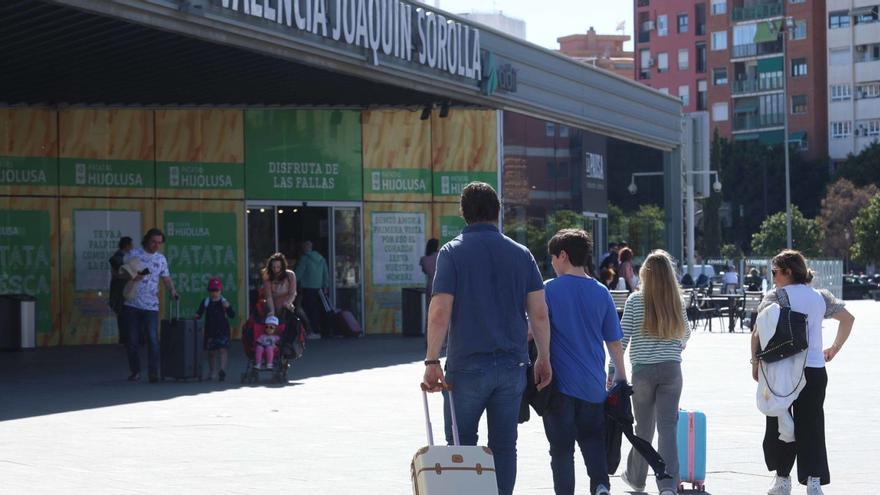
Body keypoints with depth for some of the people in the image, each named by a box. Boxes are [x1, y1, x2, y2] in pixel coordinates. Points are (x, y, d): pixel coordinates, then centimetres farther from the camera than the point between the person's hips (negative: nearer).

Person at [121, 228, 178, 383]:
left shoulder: (161, 259, 11)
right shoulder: (133, 254, 3)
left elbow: (166, 278, 13)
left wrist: (172, 290, -6)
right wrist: (132, 276, -17)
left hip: (151, 306, 1)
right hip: (132, 304, -1)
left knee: (153, 339, -9)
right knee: (133, 340, 5)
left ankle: (154, 372, -7)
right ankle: (135, 371, 16)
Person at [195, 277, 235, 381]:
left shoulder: (224, 302, 0)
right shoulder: (206, 302, 4)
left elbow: (232, 315, -2)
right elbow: (200, 313, 6)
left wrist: (228, 307, -19)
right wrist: (197, 316, -16)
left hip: (222, 329, -2)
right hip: (210, 329, 2)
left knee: (222, 349, -12)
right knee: (211, 351, 9)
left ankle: (222, 369, -18)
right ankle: (211, 371, 22)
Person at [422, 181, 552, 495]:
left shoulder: (453, 252, -5)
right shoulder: (521, 254, 5)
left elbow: (439, 314, -12)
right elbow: (539, 313, 3)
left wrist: (432, 362, -8)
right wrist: (544, 358, 12)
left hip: (467, 366, -3)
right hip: (512, 365, 3)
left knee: (461, 445, 8)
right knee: (504, 446, 8)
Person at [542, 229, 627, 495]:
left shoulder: (550, 289, -7)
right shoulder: (601, 292, 3)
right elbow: (614, 340, 7)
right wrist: (620, 374, 17)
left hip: (560, 383, -3)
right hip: (593, 383, 3)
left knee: (561, 447, 6)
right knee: (593, 437, 15)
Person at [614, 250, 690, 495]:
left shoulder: (635, 301, -6)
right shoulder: (677, 302, 2)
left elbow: (622, 338, -7)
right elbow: (685, 334, 18)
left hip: (643, 370, -1)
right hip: (672, 369, 1)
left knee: (644, 427, 13)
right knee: (668, 428, -1)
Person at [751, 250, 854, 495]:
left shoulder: (777, 296, -6)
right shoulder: (820, 297, 11)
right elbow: (848, 319, 22)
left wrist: (755, 360, -8)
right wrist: (834, 349, 25)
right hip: (816, 371, 4)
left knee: (779, 425, 9)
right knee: (811, 426, 5)